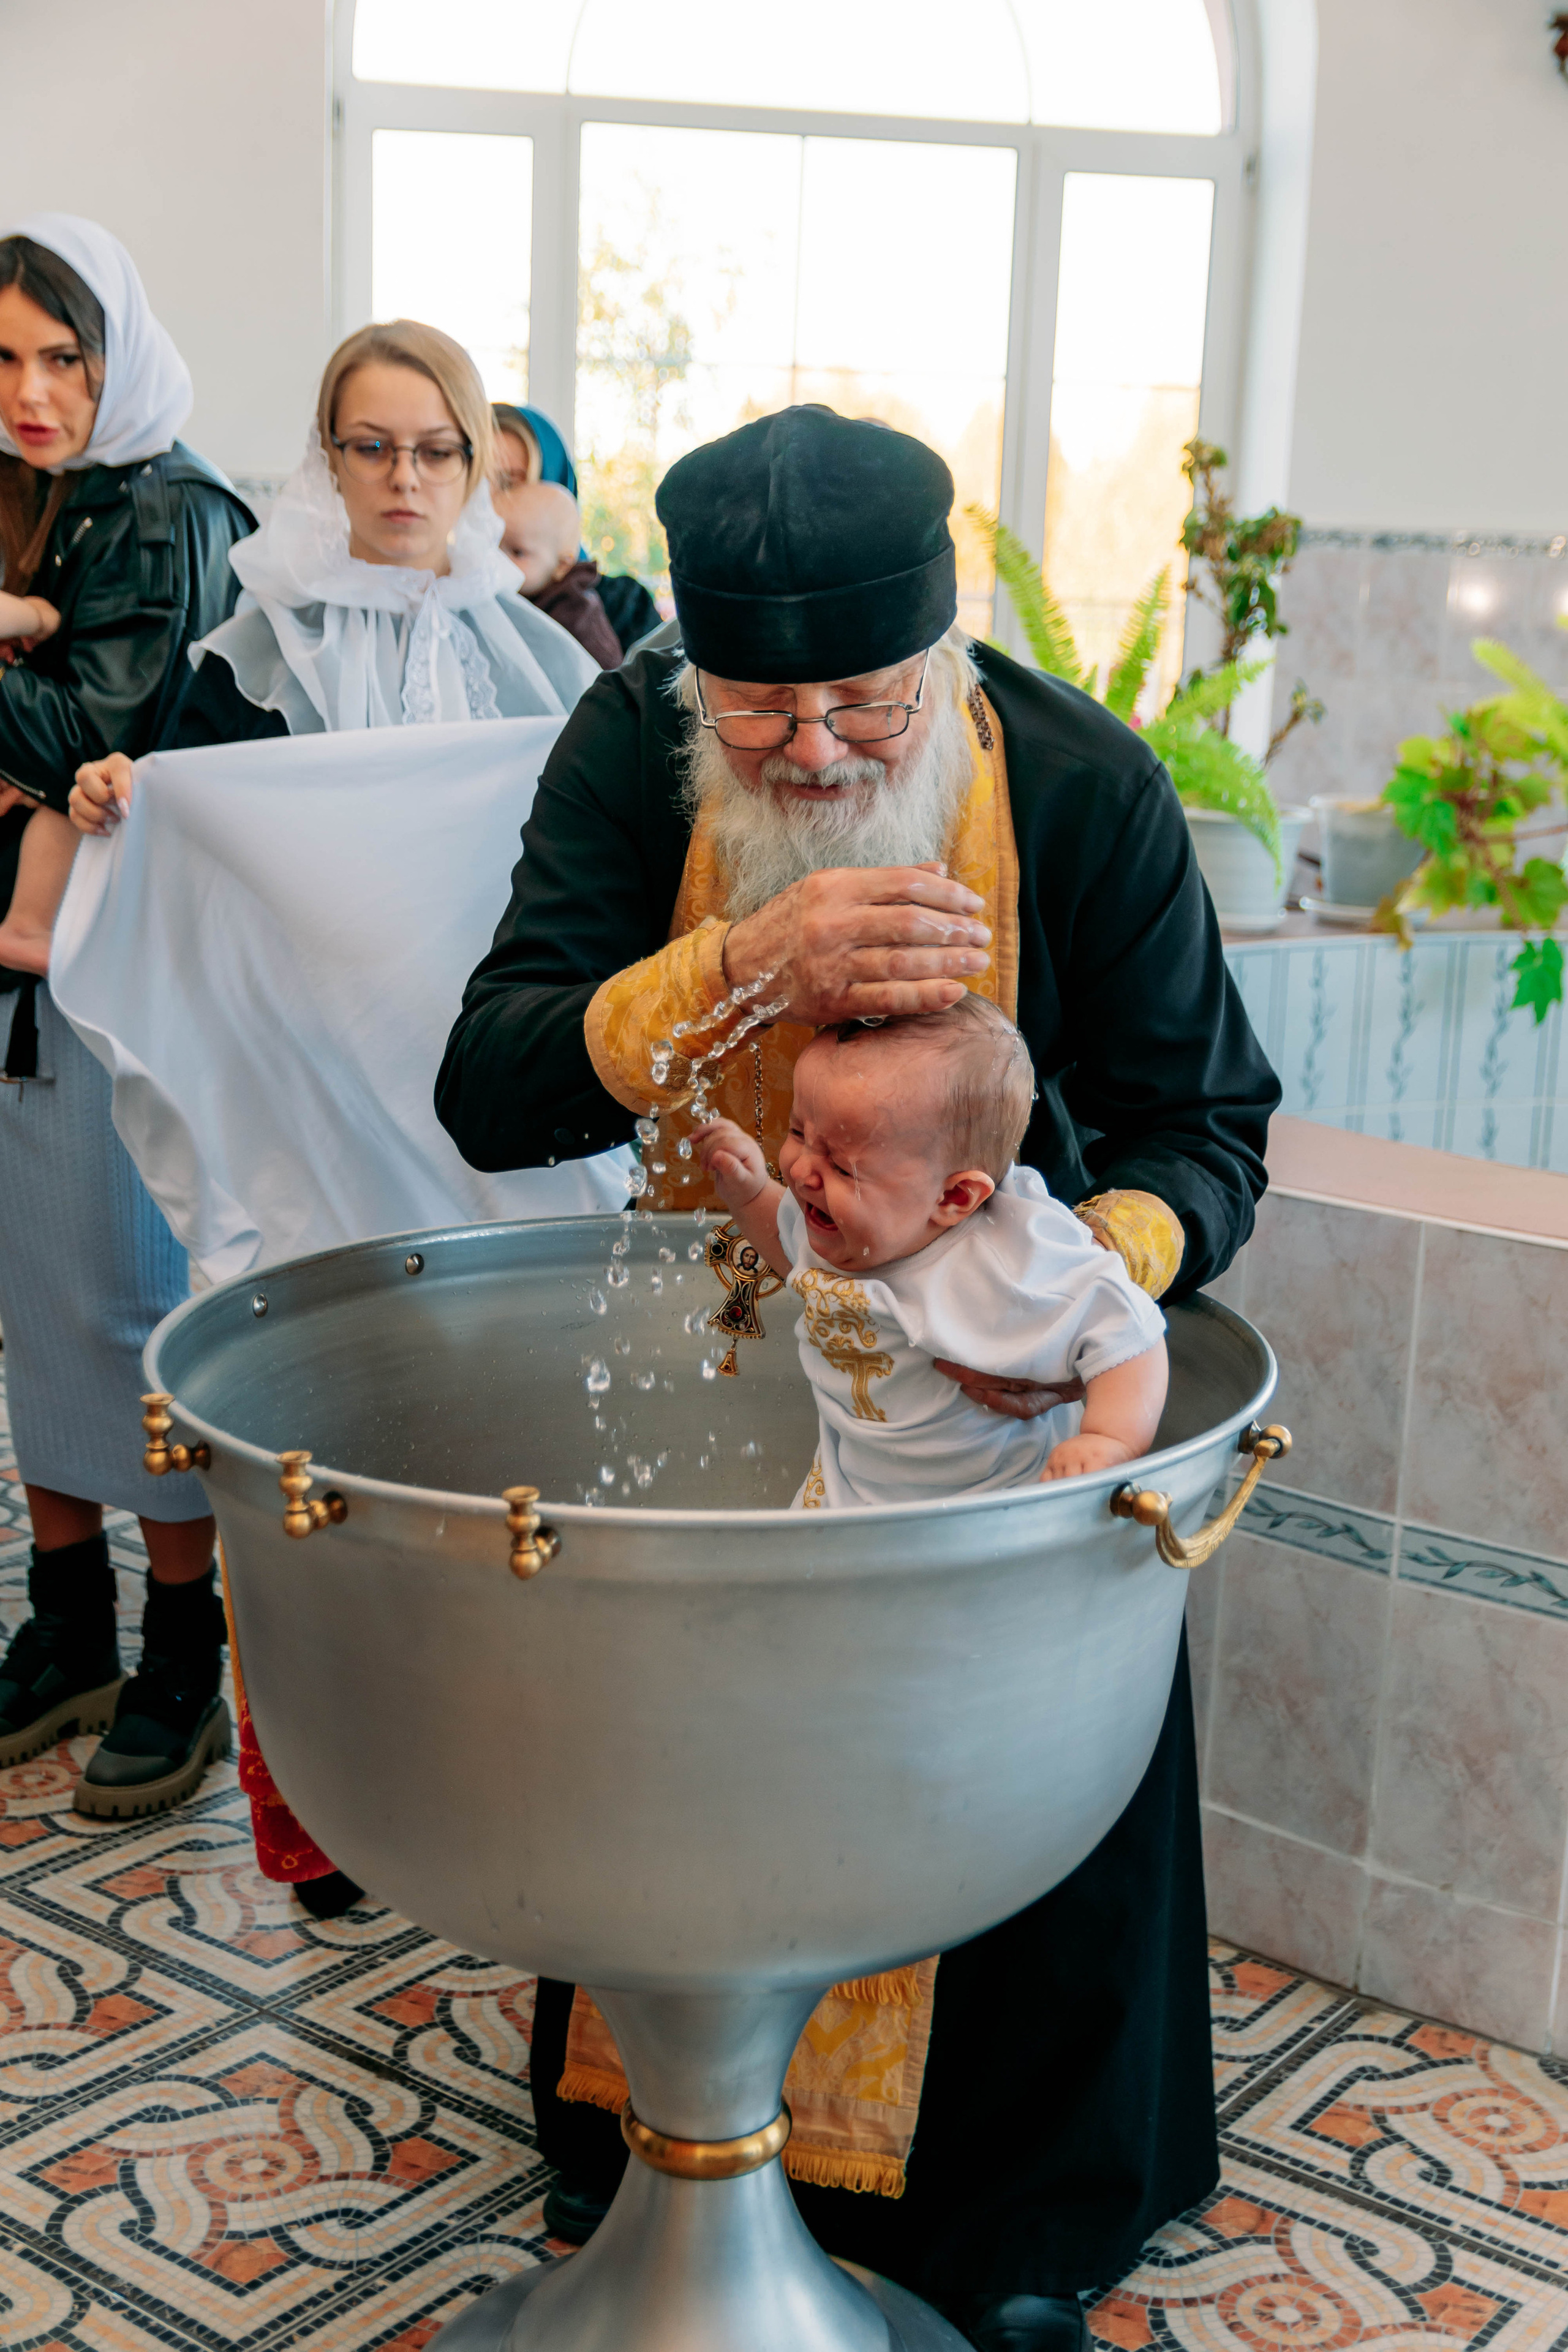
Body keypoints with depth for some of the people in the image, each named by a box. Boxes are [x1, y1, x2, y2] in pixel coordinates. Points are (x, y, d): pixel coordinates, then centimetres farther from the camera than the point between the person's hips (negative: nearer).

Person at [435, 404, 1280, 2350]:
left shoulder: (1089, 790, -21)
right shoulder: (631, 749, -18)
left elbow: (1204, 1126, -14)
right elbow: (487, 1096, -25)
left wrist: (1100, 1273, -38)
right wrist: (740, 968, -42)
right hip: (714, 1326, 1)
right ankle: (632, 2138, 26)